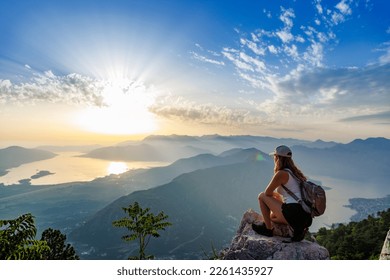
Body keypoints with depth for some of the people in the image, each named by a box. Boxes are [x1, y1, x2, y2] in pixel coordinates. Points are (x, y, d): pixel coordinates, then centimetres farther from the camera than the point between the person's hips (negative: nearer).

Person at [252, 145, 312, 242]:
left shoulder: (281, 173, -11)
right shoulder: (295, 172, 14)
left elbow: (267, 193, -3)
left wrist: (275, 194, 16)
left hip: (293, 212, -9)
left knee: (262, 196, 3)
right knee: (272, 216, 31)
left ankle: (268, 229, 9)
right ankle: (299, 227, 10)